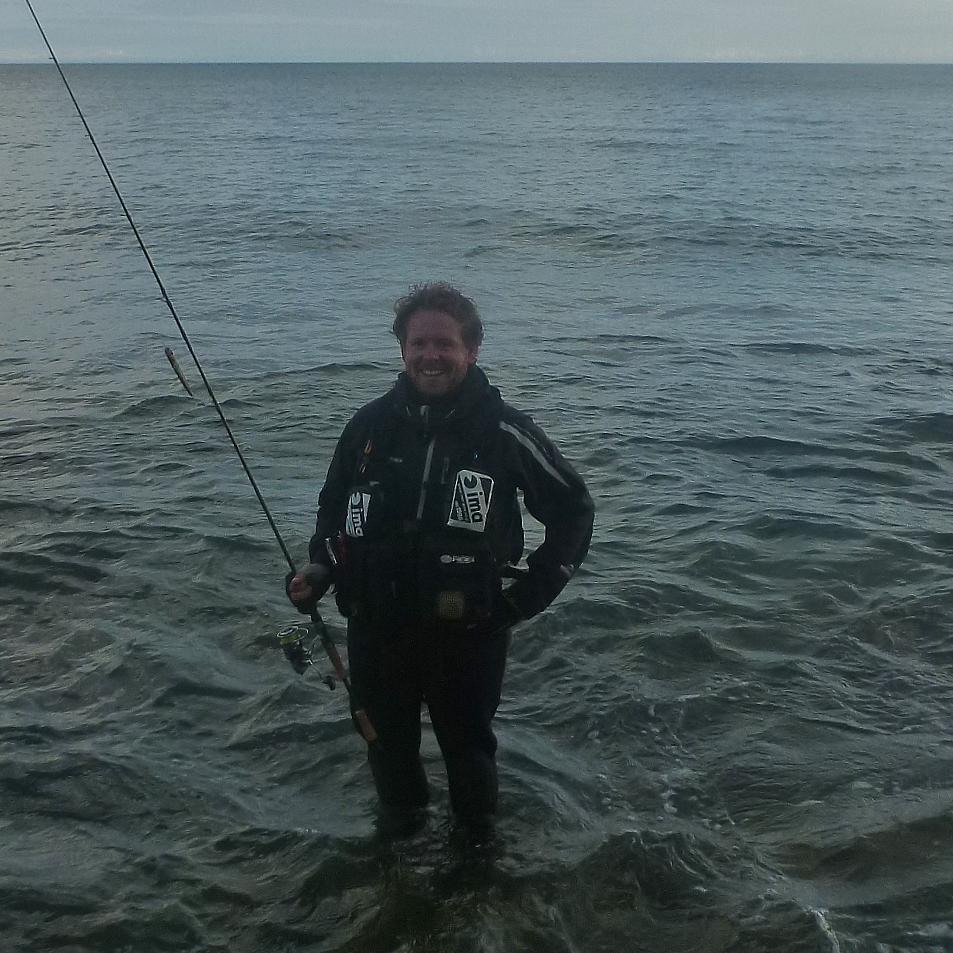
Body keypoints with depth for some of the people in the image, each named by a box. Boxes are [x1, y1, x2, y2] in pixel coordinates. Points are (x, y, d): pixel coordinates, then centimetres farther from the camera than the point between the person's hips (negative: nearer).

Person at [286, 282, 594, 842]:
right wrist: (320, 570, -4)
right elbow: (334, 504, 12)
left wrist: (532, 594, -9)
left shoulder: (503, 432, -12)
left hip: (469, 633, -3)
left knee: (468, 748, 17)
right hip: (377, 628, 3)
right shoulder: (371, 426, -3)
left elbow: (574, 510, -3)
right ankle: (401, 834, 51)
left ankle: (478, 850, 44)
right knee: (388, 749, 22)